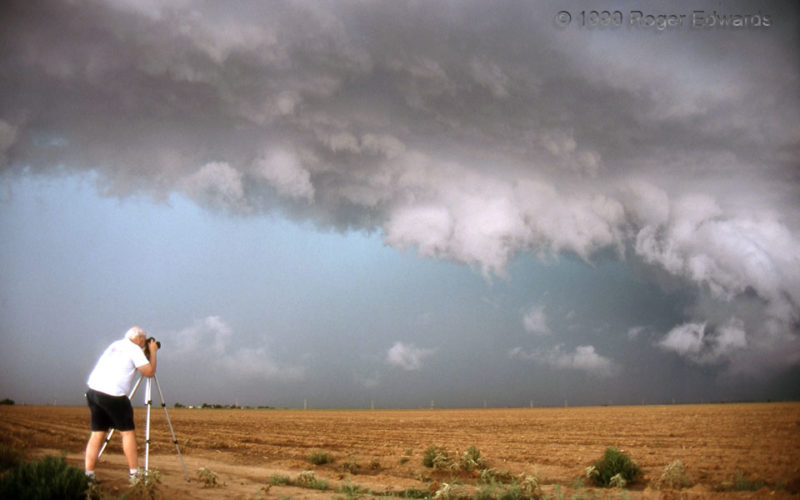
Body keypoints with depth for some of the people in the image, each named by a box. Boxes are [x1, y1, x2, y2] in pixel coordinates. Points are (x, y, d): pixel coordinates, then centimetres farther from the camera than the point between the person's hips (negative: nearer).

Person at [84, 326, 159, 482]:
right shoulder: (134, 349, -1)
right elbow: (149, 372, -4)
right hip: (113, 395, -7)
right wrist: (153, 352, 9)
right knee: (127, 432, 2)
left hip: (93, 390, 7)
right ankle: (134, 474, 2)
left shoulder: (115, 345, 22)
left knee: (97, 433, 10)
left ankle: (88, 474, 4)